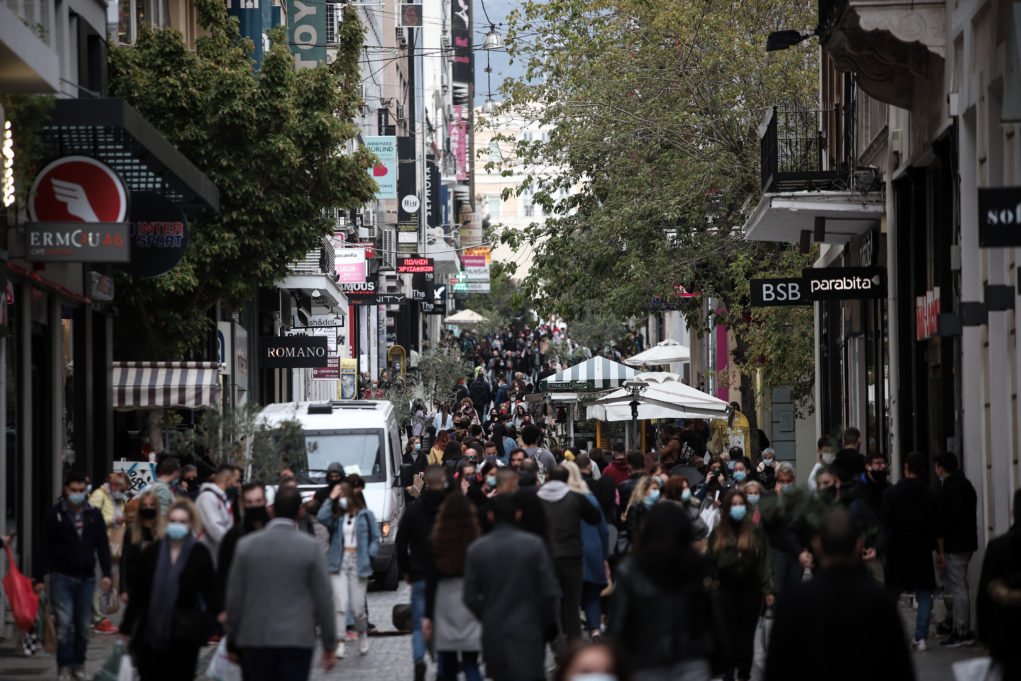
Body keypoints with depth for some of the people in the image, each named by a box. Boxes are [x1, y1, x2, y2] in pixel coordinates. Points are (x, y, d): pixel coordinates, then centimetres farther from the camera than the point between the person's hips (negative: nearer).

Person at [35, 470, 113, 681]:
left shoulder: (94, 515, 8)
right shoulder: (54, 515, -1)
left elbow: (103, 546, 10)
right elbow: (44, 548, 0)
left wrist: (106, 574, 1)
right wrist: (40, 578, -4)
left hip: (86, 578, 3)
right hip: (62, 577, -3)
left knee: (83, 625, 7)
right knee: (64, 623, -10)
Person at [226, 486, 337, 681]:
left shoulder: (246, 545, 1)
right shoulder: (310, 546, -6)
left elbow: (234, 598, 4)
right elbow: (323, 599, -3)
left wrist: (232, 643, 13)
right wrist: (329, 645, 5)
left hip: (254, 641, 2)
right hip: (297, 641, -2)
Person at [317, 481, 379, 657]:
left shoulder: (365, 515, 6)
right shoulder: (336, 516, 11)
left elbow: (375, 537, 8)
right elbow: (322, 518, -10)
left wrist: (370, 556, -4)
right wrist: (331, 499, -8)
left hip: (358, 563, -1)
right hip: (339, 563, 1)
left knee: (358, 606, -1)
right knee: (340, 604, -11)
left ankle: (362, 634, 28)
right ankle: (339, 643, -14)